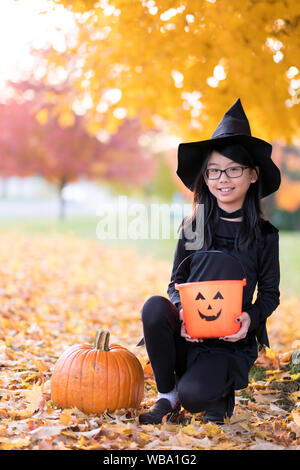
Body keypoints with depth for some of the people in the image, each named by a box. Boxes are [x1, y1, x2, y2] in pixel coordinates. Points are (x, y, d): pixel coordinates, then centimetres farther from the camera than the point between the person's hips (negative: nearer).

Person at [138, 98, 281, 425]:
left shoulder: (264, 234, -1)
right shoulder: (192, 227, 3)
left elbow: (270, 294, 3)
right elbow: (176, 282, 6)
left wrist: (251, 318, -19)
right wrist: (181, 311, -17)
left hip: (231, 341, -2)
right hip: (189, 332, 2)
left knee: (193, 396, -29)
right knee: (154, 307, -31)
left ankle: (221, 392, 11)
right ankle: (167, 396, -10)